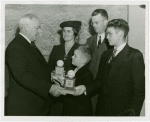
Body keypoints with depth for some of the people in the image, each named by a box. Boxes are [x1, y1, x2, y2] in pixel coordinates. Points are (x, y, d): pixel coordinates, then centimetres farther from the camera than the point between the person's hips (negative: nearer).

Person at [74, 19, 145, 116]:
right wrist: (86, 88, -3)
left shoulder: (135, 55, -9)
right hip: (102, 110, 6)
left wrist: (133, 113, -18)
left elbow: (139, 89, -12)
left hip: (121, 112, -5)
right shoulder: (106, 54, 13)